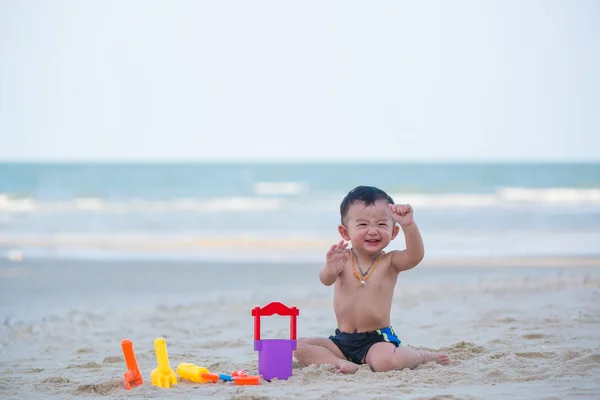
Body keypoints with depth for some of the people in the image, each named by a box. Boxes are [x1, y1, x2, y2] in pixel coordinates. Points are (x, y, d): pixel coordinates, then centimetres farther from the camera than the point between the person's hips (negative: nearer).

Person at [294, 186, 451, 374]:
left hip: (377, 339, -3)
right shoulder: (343, 259, -3)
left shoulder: (390, 261, -6)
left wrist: (409, 225, -42)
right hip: (342, 340, 3)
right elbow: (326, 280, -22)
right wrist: (331, 270, -48)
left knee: (385, 361, -34)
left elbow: (415, 256, -26)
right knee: (299, 346, -12)